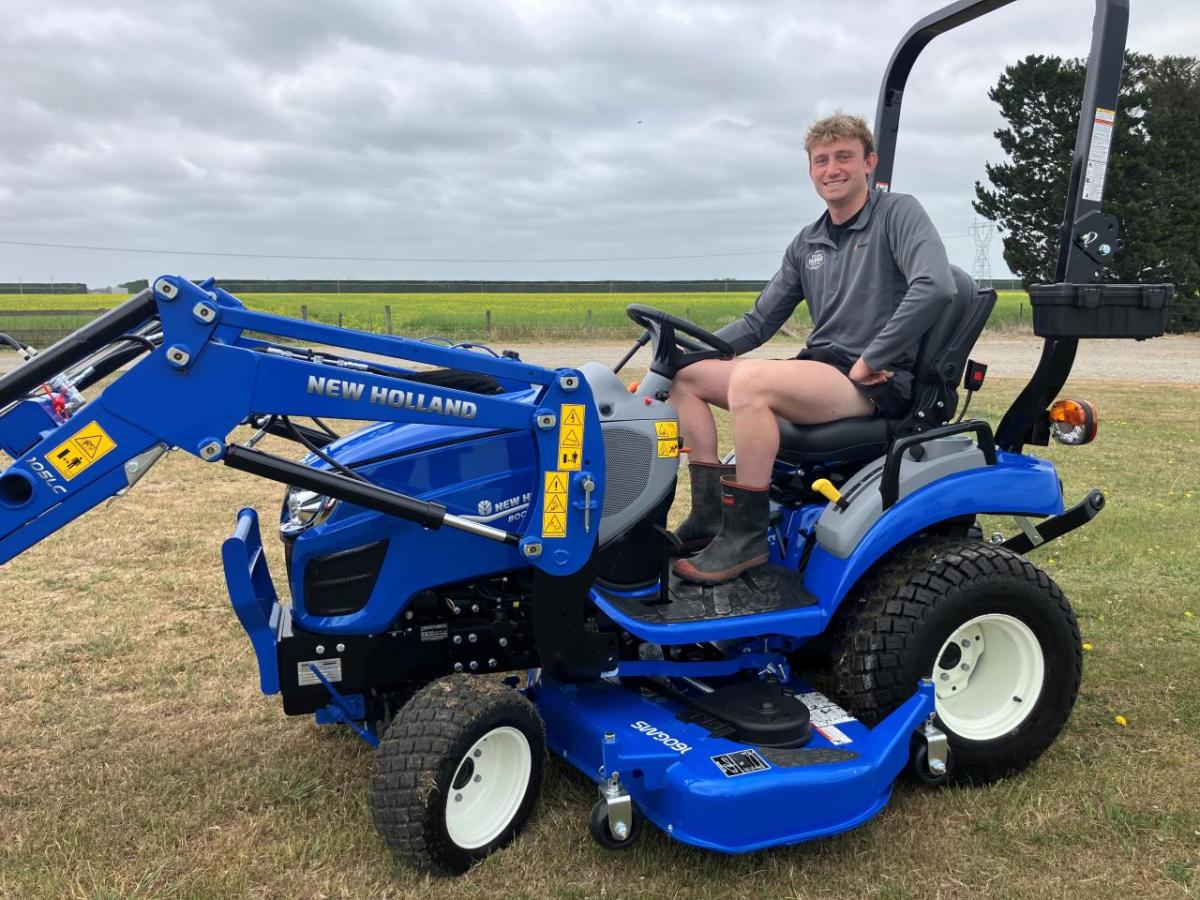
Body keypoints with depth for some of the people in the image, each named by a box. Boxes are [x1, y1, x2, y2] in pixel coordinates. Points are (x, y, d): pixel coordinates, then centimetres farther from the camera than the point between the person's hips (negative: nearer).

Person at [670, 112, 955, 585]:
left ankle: (746, 537, -23)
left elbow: (936, 289, -21)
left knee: (749, 380, -33)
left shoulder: (898, 213, -3)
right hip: (819, 369, 8)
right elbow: (759, 321, 16)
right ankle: (709, 514, -5)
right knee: (685, 373, 0)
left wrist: (870, 361, -19)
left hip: (879, 382, -8)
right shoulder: (807, 243, 17)